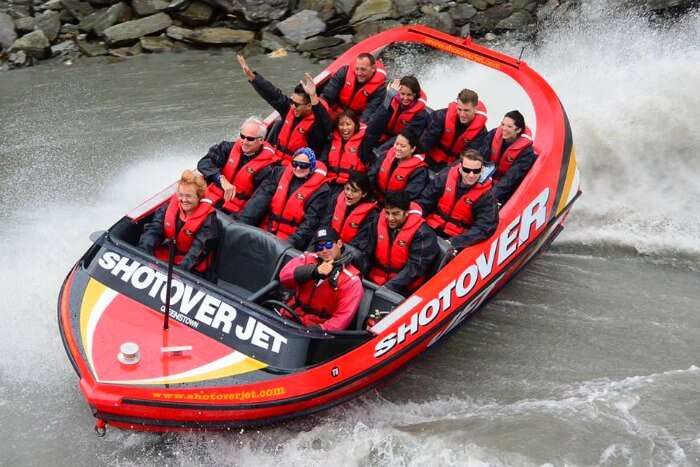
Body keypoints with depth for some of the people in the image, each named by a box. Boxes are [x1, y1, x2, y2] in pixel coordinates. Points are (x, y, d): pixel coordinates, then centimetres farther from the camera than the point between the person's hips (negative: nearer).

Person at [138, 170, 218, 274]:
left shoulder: (208, 217, -11)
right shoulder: (171, 205, 1)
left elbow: (199, 248, -21)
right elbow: (153, 229, -7)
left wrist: (181, 269, -36)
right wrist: (143, 253, -24)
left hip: (190, 269, -4)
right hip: (161, 258, 4)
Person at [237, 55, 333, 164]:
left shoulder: (317, 123, -19)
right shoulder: (289, 109, 3)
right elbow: (273, 95, 11)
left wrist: (313, 96, -58)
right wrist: (251, 75, 9)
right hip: (276, 160, 7)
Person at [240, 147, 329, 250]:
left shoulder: (320, 190, -5)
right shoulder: (280, 173, 8)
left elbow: (310, 223, -11)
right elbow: (260, 198, -2)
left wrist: (291, 243, -24)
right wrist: (242, 224, -13)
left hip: (287, 242, -4)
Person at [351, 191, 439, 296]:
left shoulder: (422, 232, -10)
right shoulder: (376, 222, 4)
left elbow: (416, 266, -16)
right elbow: (361, 247, 3)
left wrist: (390, 287, -24)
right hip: (374, 282, 4)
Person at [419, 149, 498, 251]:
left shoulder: (486, 195, -12)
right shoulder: (446, 176, -3)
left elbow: (484, 227, -19)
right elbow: (425, 201, 3)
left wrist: (455, 242, -29)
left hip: (456, 238, -3)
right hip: (430, 228, 3)